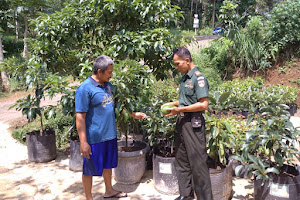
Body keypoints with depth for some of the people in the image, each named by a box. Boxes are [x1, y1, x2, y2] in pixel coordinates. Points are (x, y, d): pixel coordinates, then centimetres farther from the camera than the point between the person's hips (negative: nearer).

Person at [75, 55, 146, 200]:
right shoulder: (85, 88, -17)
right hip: (94, 138, -8)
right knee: (89, 169, 9)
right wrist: (83, 142, -20)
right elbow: (80, 117, -18)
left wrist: (133, 114, 25)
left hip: (110, 135, 8)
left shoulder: (108, 85, 9)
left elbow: (116, 105, 23)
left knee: (108, 164, 23)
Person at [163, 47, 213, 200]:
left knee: (197, 163, 0)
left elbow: (203, 104, -20)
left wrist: (180, 109, -19)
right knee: (181, 161, 16)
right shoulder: (184, 77, 12)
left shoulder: (198, 78, -15)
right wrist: (173, 104, 7)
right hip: (181, 122, 9)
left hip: (193, 123, -9)